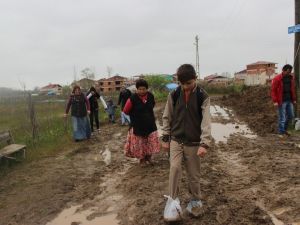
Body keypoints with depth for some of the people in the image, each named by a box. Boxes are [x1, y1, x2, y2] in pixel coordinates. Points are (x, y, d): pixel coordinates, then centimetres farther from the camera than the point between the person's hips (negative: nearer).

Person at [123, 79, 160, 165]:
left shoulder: (151, 96, -5)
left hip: (150, 124, 3)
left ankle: (148, 157, 28)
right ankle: (141, 159, 29)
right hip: (137, 125, -3)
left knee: (151, 143, 6)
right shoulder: (133, 98, -17)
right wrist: (135, 116, 5)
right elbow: (126, 111, -6)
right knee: (139, 144, 6)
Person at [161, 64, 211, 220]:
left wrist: (204, 143, -25)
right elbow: (167, 117, 3)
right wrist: (165, 138, 1)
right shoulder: (174, 95, -3)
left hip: (193, 142, -1)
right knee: (174, 168, -15)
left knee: (194, 174, 8)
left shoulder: (203, 97, -8)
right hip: (176, 140, 1)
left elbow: (206, 121, -16)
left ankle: (195, 201, 30)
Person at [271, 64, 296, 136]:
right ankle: (281, 132, 9)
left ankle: (284, 129, 31)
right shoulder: (277, 79, -11)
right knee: (282, 118, -2)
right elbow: (273, 90, -11)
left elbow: (293, 89, 16)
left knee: (291, 116, 13)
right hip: (282, 101, -6)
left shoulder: (291, 77, 8)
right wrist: (275, 101, -16)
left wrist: (294, 99, 13)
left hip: (289, 100, 6)